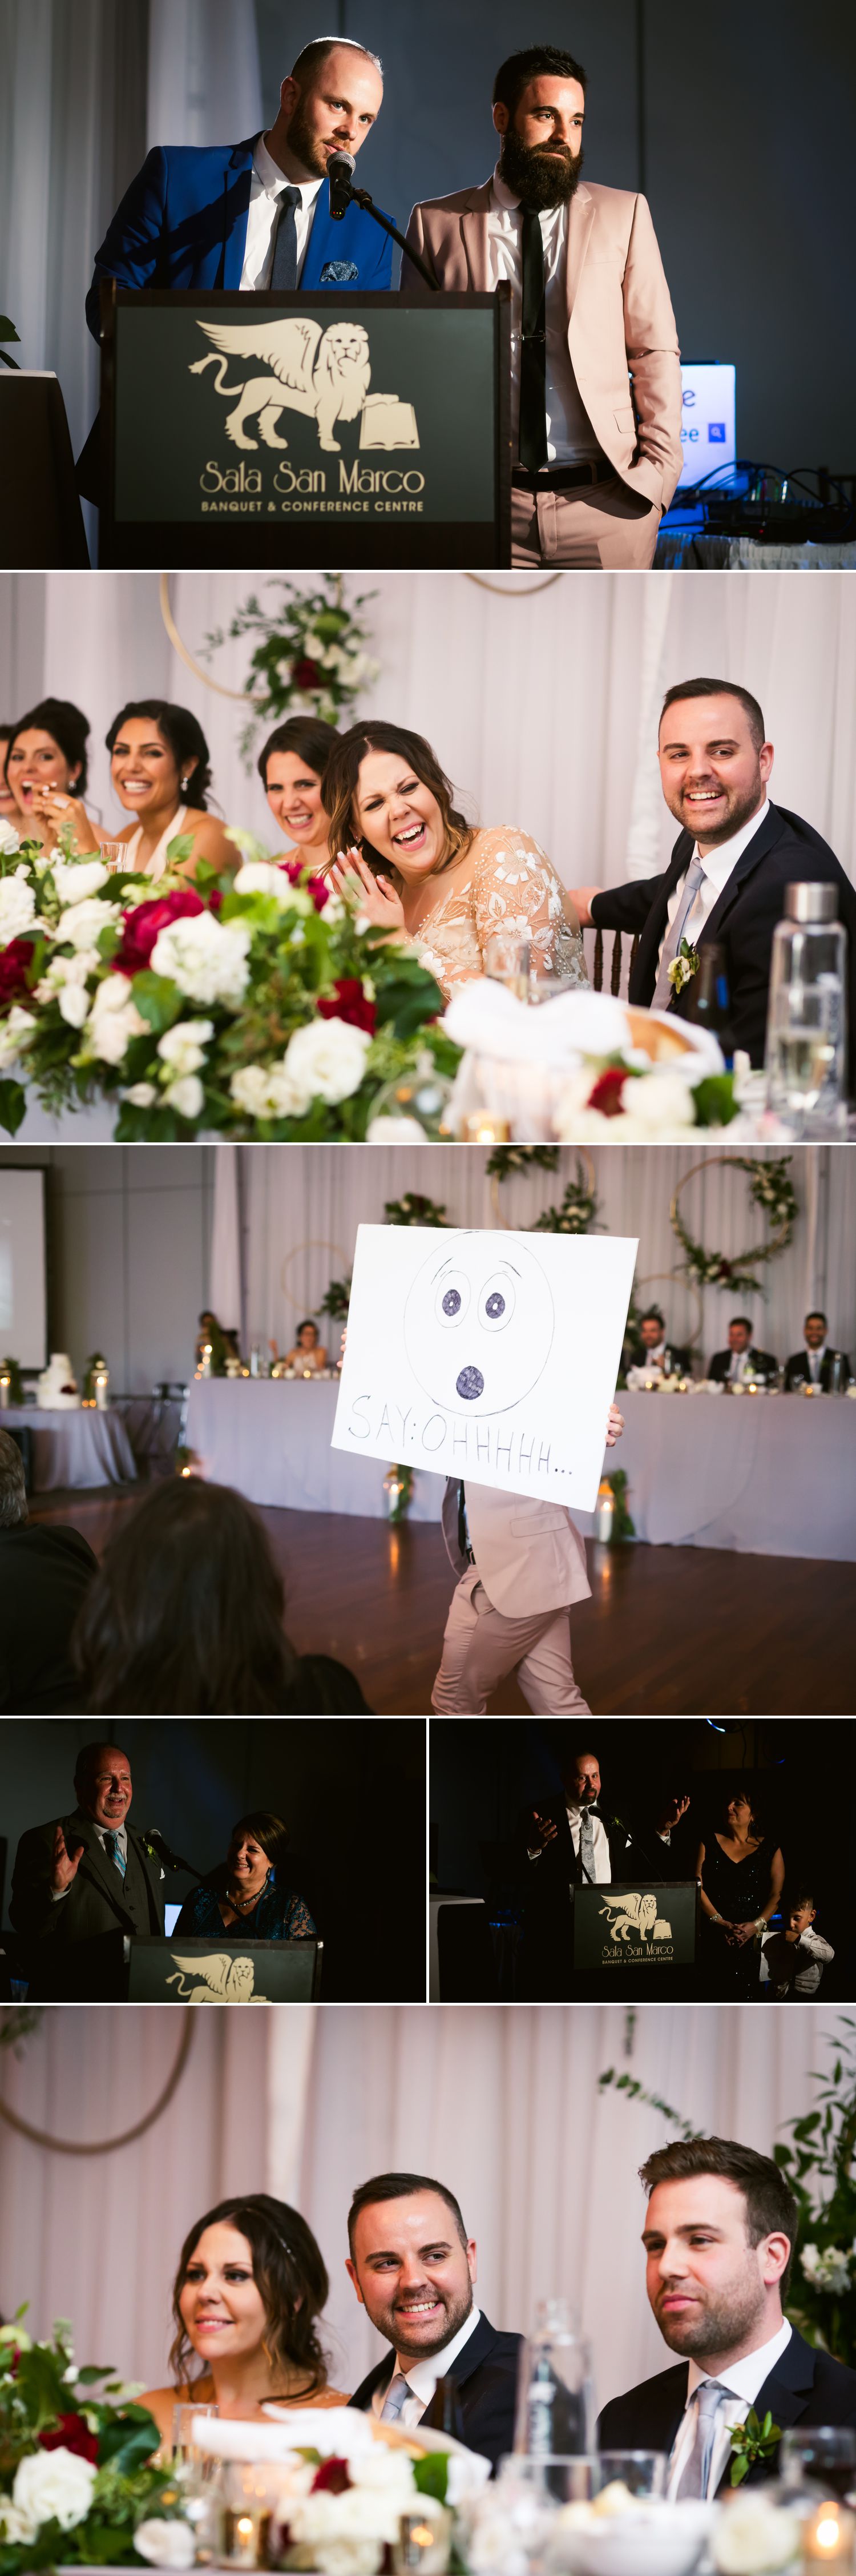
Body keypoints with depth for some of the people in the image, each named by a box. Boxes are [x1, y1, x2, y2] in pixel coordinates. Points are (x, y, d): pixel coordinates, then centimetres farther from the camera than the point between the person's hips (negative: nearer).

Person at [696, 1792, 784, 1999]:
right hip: (716, 1936, 1)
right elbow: (697, 1888, 5)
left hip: (755, 1936, -1)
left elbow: (777, 1894, 5)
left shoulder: (770, 1849, 12)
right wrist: (720, 1923, -7)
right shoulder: (709, 1844, 14)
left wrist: (756, 1925, -10)